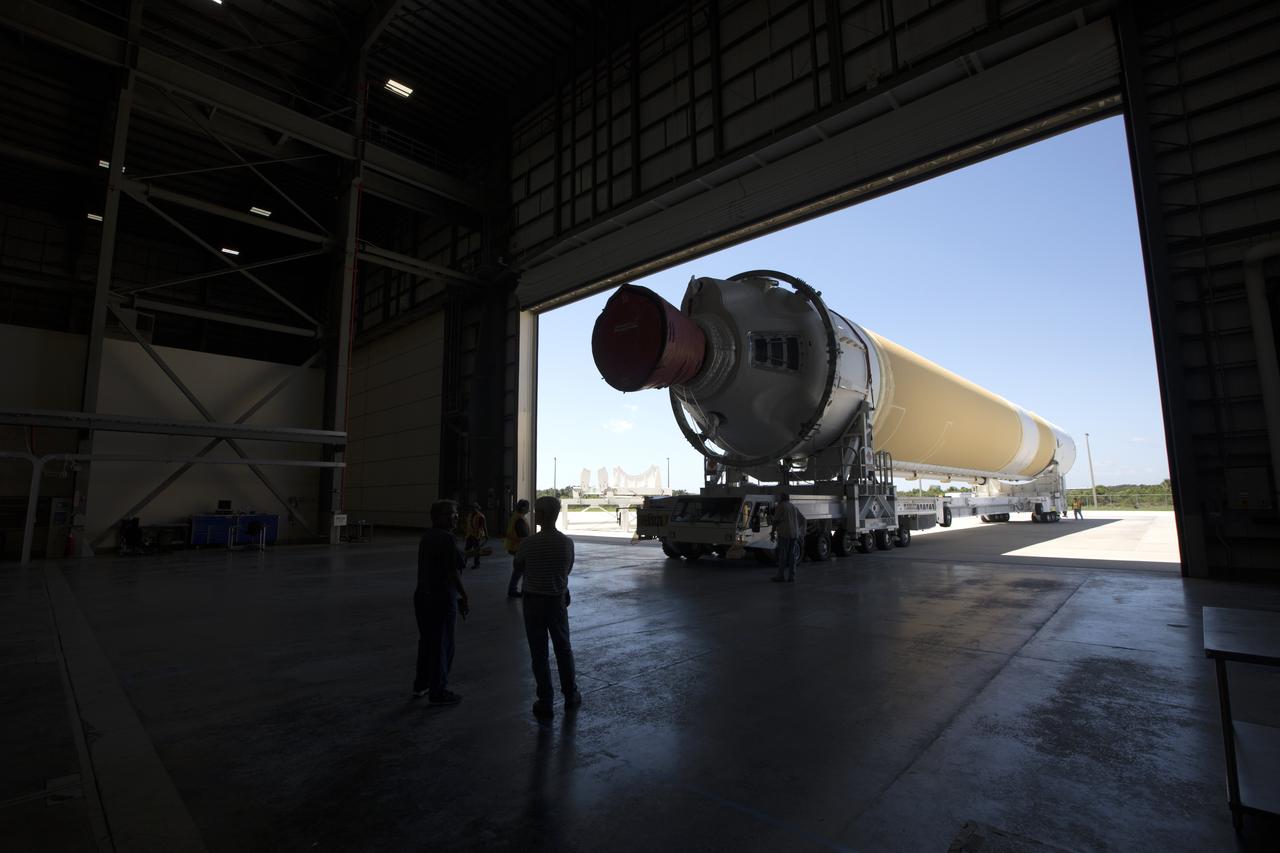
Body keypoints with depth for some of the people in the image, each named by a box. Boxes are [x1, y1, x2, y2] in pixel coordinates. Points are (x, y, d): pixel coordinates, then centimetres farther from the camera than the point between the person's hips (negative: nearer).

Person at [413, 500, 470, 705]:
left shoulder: (427, 537, 7)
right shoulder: (447, 539, -19)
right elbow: (453, 573, -20)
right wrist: (464, 598, -11)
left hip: (422, 595, 9)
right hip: (442, 598, -8)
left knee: (426, 641, 22)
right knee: (442, 644, 5)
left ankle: (421, 685, 36)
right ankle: (438, 692, 17)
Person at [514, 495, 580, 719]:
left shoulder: (529, 543, -17)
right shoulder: (567, 542, -9)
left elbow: (518, 566, 0)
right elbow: (568, 569, 4)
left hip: (533, 601, -3)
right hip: (558, 600, 3)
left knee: (539, 653, 8)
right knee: (563, 648, 19)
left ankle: (545, 703, 14)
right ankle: (571, 695, 30)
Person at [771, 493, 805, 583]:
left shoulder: (780, 506, -4)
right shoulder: (794, 507, 16)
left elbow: (776, 521, -9)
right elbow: (802, 518, 23)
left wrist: (773, 532, -6)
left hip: (784, 533, -6)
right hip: (794, 534, 6)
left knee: (782, 555, -3)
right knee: (792, 555, 6)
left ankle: (780, 576, -1)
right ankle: (791, 577, 4)